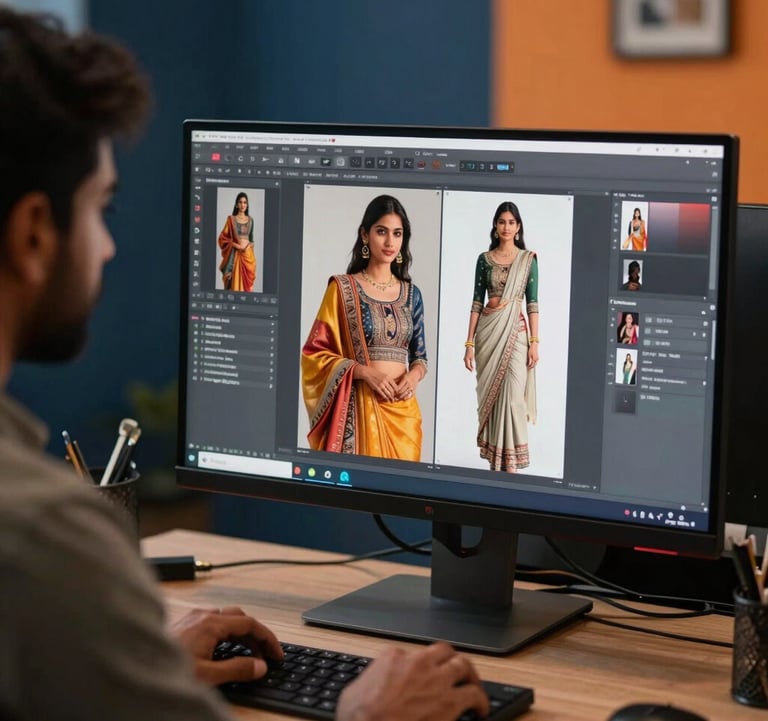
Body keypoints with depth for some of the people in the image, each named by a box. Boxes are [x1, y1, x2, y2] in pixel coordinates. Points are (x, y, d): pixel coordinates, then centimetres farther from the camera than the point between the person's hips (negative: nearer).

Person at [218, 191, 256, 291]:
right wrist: (236, 245, -14)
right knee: (234, 283, -8)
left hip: (248, 255, 4)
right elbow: (223, 238, -4)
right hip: (235, 255, -4)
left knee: (247, 283, 2)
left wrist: (250, 245, -1)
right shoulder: (231, 219, -1)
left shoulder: (250, 220, 10)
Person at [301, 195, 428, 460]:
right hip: (360, 406, -4)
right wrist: (365, 372, -16)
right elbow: (316, 352, -4)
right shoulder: (342, 288, -1)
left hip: (403, 408, 4)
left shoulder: (411, 294, 11)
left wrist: (414, 375, -6)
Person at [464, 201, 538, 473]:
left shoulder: (528, 259, 2)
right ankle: (494, 459, 13)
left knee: (512, 395, -7)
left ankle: (510, 461, -1)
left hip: (515, 330, -2)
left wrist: (534, 342, -5)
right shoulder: (484, 259, 6)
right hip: (487, 330, 2)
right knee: (489, 394, 4)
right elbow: (477, 301, 6)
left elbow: (532, 303, 2)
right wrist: (469, 342, 1)